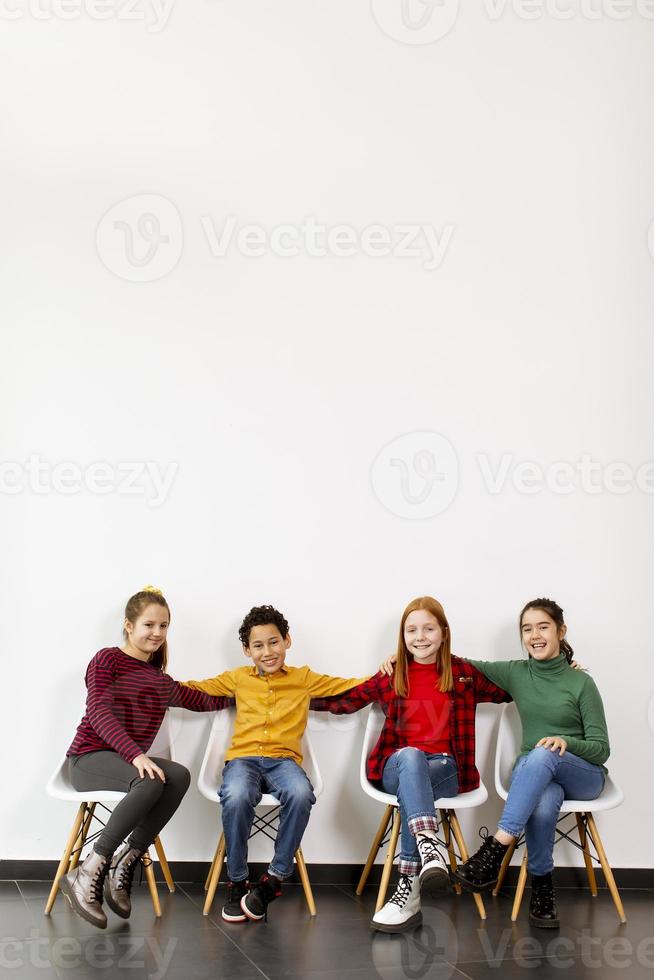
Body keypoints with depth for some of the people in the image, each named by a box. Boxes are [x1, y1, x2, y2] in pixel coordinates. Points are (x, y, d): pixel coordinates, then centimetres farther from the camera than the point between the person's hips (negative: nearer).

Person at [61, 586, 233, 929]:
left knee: (179, 775, -25)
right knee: (151, 782, -35)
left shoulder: (162, 682, 16)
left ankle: (122, 867, -21)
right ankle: (86, 874, -28)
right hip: (89, 759, -6)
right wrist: (136, 754, -29)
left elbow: (202, 701, 29)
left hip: (130, 761, 6)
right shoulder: (107, 659, -4)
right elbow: (98, 712, -17)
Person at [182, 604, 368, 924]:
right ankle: (237, 883, -14)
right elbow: (199, 688, 27)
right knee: (236, 798, -35)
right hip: (243, 757, 0)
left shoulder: (304, 678, 17)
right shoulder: (238, 678, 20)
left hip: (283, 759, 0)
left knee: (300, 795, -36)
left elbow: (349, 685, 18)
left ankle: (274, 879, -18)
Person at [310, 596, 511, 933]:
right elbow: (342, 701, 17)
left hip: (445, 769, 0)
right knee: (411, 756, -36)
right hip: (398, 766, 0)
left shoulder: (462, 673, 7)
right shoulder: (391, 676, 9)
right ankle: (428, 848, -54)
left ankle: (409, 891, -36)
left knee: (412, 789, -35)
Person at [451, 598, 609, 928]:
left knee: (541, 755, -38)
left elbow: (601, 748, -6)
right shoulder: (515, 673, 5)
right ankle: (541, 886, -16)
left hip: (582, 774, -2)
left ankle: (495, 851, -40)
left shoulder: (581, 683, -4)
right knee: (542, 806, -37)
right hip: (533, 773, 2)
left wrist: (565, 742, -27)